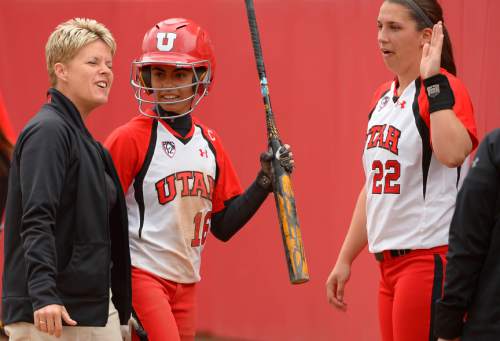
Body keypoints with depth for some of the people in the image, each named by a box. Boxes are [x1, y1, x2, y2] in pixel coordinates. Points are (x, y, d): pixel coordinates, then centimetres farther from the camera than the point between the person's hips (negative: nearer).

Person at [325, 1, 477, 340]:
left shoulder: (444, 89, -9)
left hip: (430, 257, -9)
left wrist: (434, 81, -25)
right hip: (390, 261, 9)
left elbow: (453, 153, -30)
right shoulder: (383, 98, 16)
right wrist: (345, 260, 21)